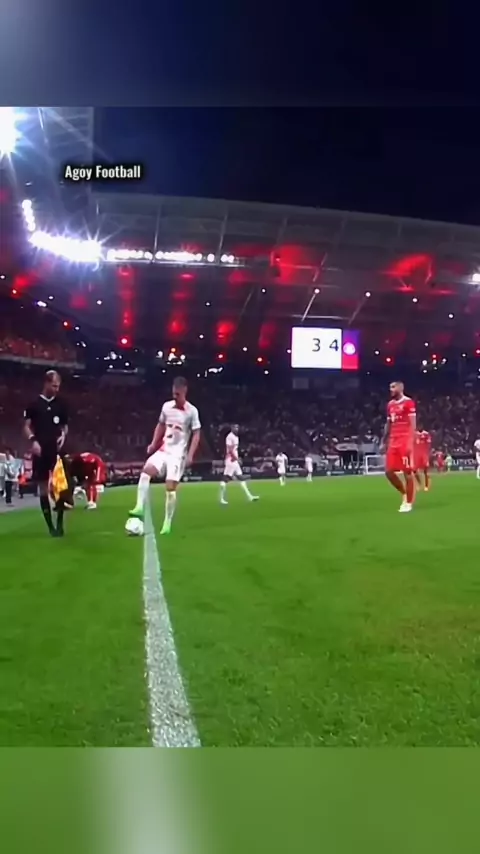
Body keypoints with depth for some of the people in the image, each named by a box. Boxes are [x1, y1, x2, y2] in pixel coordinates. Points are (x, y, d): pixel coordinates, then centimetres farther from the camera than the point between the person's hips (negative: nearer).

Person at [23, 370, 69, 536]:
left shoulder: (61, 404, 9)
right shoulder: (34, 404, 2)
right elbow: (26, 426, 2)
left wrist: (63, 435, -4)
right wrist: (33, 440, -14)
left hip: (57, 450, 1)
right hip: (41, 450, -1)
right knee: (43, 487, 3)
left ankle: (59, 523, 4)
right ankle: (50, 526, 12)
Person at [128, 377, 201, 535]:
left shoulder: (192, 411, -7)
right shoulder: (166, 406, 6)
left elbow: (196, 434, -5)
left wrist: (190, 455, -15)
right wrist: (153, 444, 9)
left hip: (178, 454, -4)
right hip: (163, 450, 4)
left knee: (170, 487, -7)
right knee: (146, 471, -21)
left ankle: (167, 523, 5)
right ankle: (140, 508, -21)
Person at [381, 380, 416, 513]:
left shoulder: (408, 402, -7)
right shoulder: (390, 405, 15)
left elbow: (413, 424, -11)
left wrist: (411, 442, -18)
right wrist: (384, 442, 17)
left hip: (405, 442, -7)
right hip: (393, 442, 7)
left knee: (407, 472, -1)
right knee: (389, 471, 3)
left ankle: (409, 502, 8)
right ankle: (404, 493, 23)